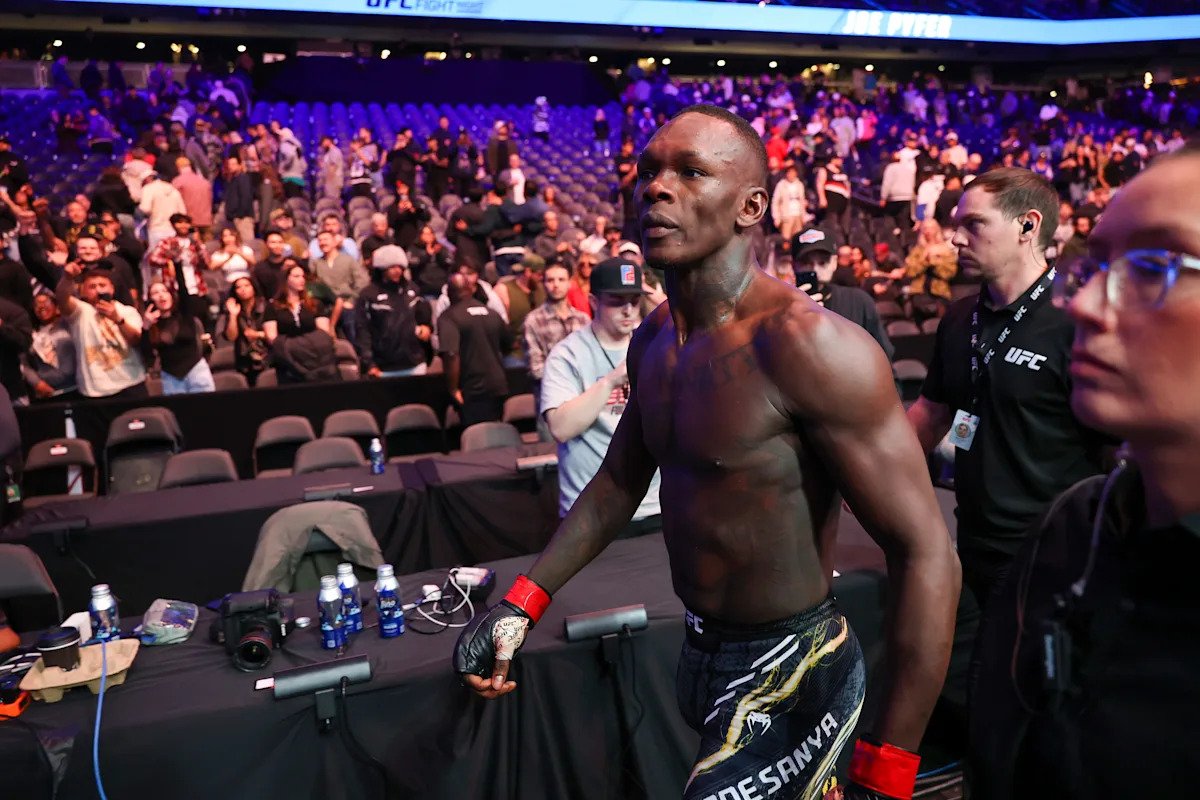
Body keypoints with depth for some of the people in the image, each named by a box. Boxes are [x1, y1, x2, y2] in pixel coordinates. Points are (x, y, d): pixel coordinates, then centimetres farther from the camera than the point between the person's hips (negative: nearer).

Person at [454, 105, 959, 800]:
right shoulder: (654, 340, 0)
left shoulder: (804, 344, -25)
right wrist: (522, 603, 8)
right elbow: (620, 481, 14)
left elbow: (926, 553, -24)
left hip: (789, 679, -7)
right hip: (703, 654, 7)